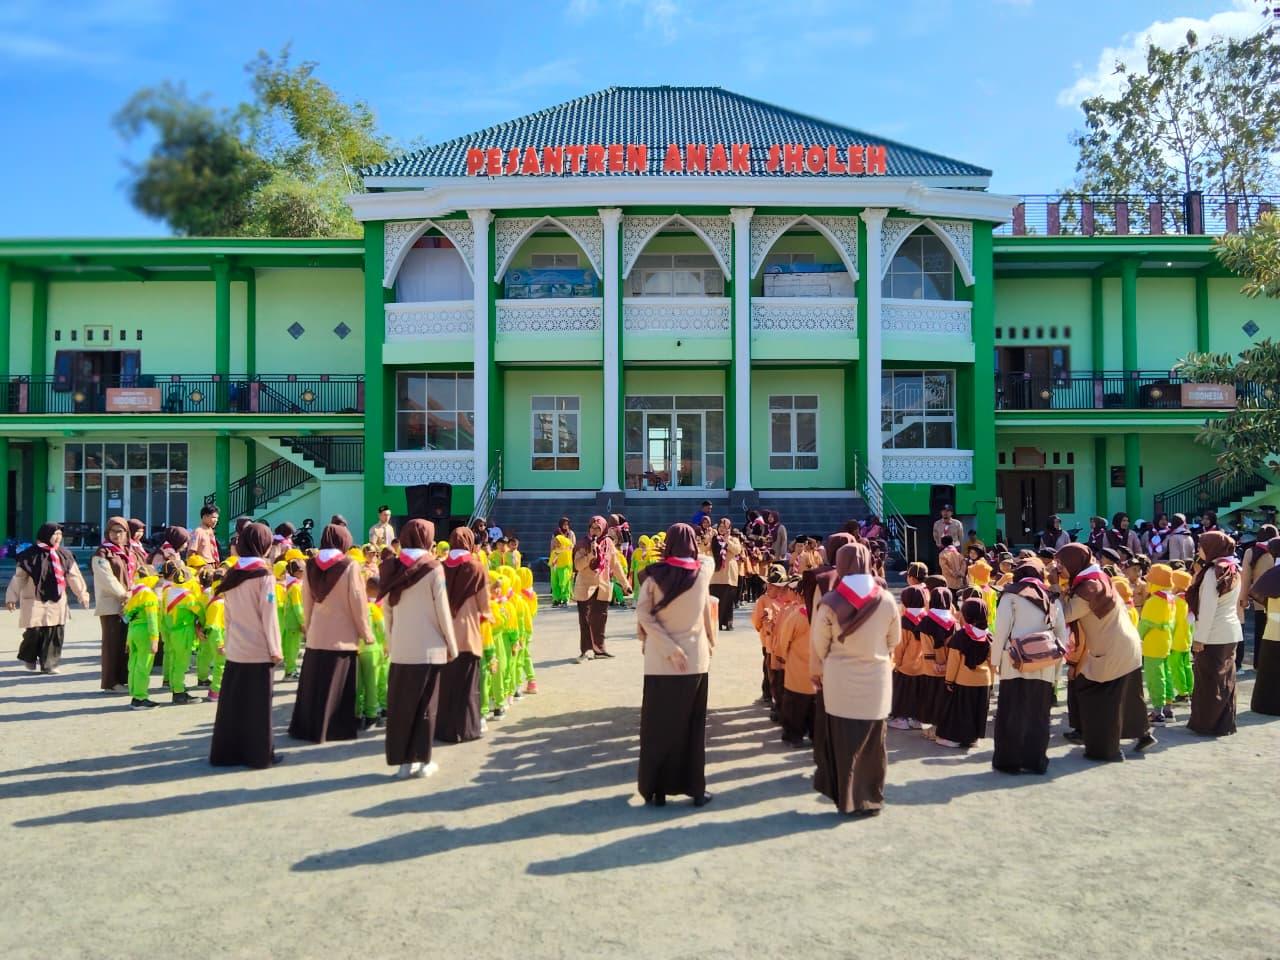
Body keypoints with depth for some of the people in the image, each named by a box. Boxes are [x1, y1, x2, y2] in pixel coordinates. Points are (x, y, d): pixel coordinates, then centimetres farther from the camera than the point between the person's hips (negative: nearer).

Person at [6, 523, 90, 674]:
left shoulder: (64, 555, 5)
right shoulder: (30, 555, -7)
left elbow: (74, 576, 9)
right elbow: (19, 577, -5)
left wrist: (82, 594, 9)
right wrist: (11, 597, -7)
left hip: (57, 601, 3)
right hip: (35, 601, -3)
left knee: (55, 633, 0)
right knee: (34, 631, -2)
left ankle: (49, 664, 9)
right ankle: (29, 657, 27)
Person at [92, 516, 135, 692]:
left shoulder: (129, 553, 17)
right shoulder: (102, 554, -5)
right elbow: (107, 579, -14)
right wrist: (123, 595, -16)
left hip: (129, 604, 7)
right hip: (111, 605, -7)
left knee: (127, 642, 9)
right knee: (112, 642, -4)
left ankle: (124, 679, 16)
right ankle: (110, 682, 2)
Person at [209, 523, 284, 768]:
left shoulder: (231, 573, 5)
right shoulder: (264, 574, -12)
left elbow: (227, 614, 9)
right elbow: (268, 616, -13)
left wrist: (228, 640, 15)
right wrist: (275, 649, -7)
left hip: (234, 649, 5)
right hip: (259, 650, -5)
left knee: (232, 702, 11)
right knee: (258, 705, 2)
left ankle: (226, 752, 17)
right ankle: (260, 754, 8)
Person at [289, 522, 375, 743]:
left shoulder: (311, 566, 3)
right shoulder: (349, 566, -11)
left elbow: (306, 601, 11)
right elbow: (357, 602, -9)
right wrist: (366, 632, -1)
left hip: (316, 635, 4)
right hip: (342, 636, -4)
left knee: (313, 684, 12)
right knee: (336, 686, 4)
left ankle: (306, 727, 19)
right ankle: (334, 729, 9)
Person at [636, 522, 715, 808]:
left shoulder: (655, 574, -5)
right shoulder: (704, 571, -2)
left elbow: (643, 615, -13)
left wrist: (669, 648, -15)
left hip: (660, 660, -1)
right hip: (695, 658, 1)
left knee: (658, 723, 9)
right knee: (692, 725, 11)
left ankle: (656, 788, 15)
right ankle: (695, 788, 15)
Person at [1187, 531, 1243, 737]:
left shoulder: (1213, 572, -17)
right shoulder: (1233, 570, 9)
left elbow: (1208, 609, -19)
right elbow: (1232, 603, 13)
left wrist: (1199, 638, -15)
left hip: (1214, 635, -8)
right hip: (1231, 631, 8)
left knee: (1209, 680, 2)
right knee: (1226, 679, 14)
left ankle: (1208, 723, 10)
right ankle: (1225, 722, 21)